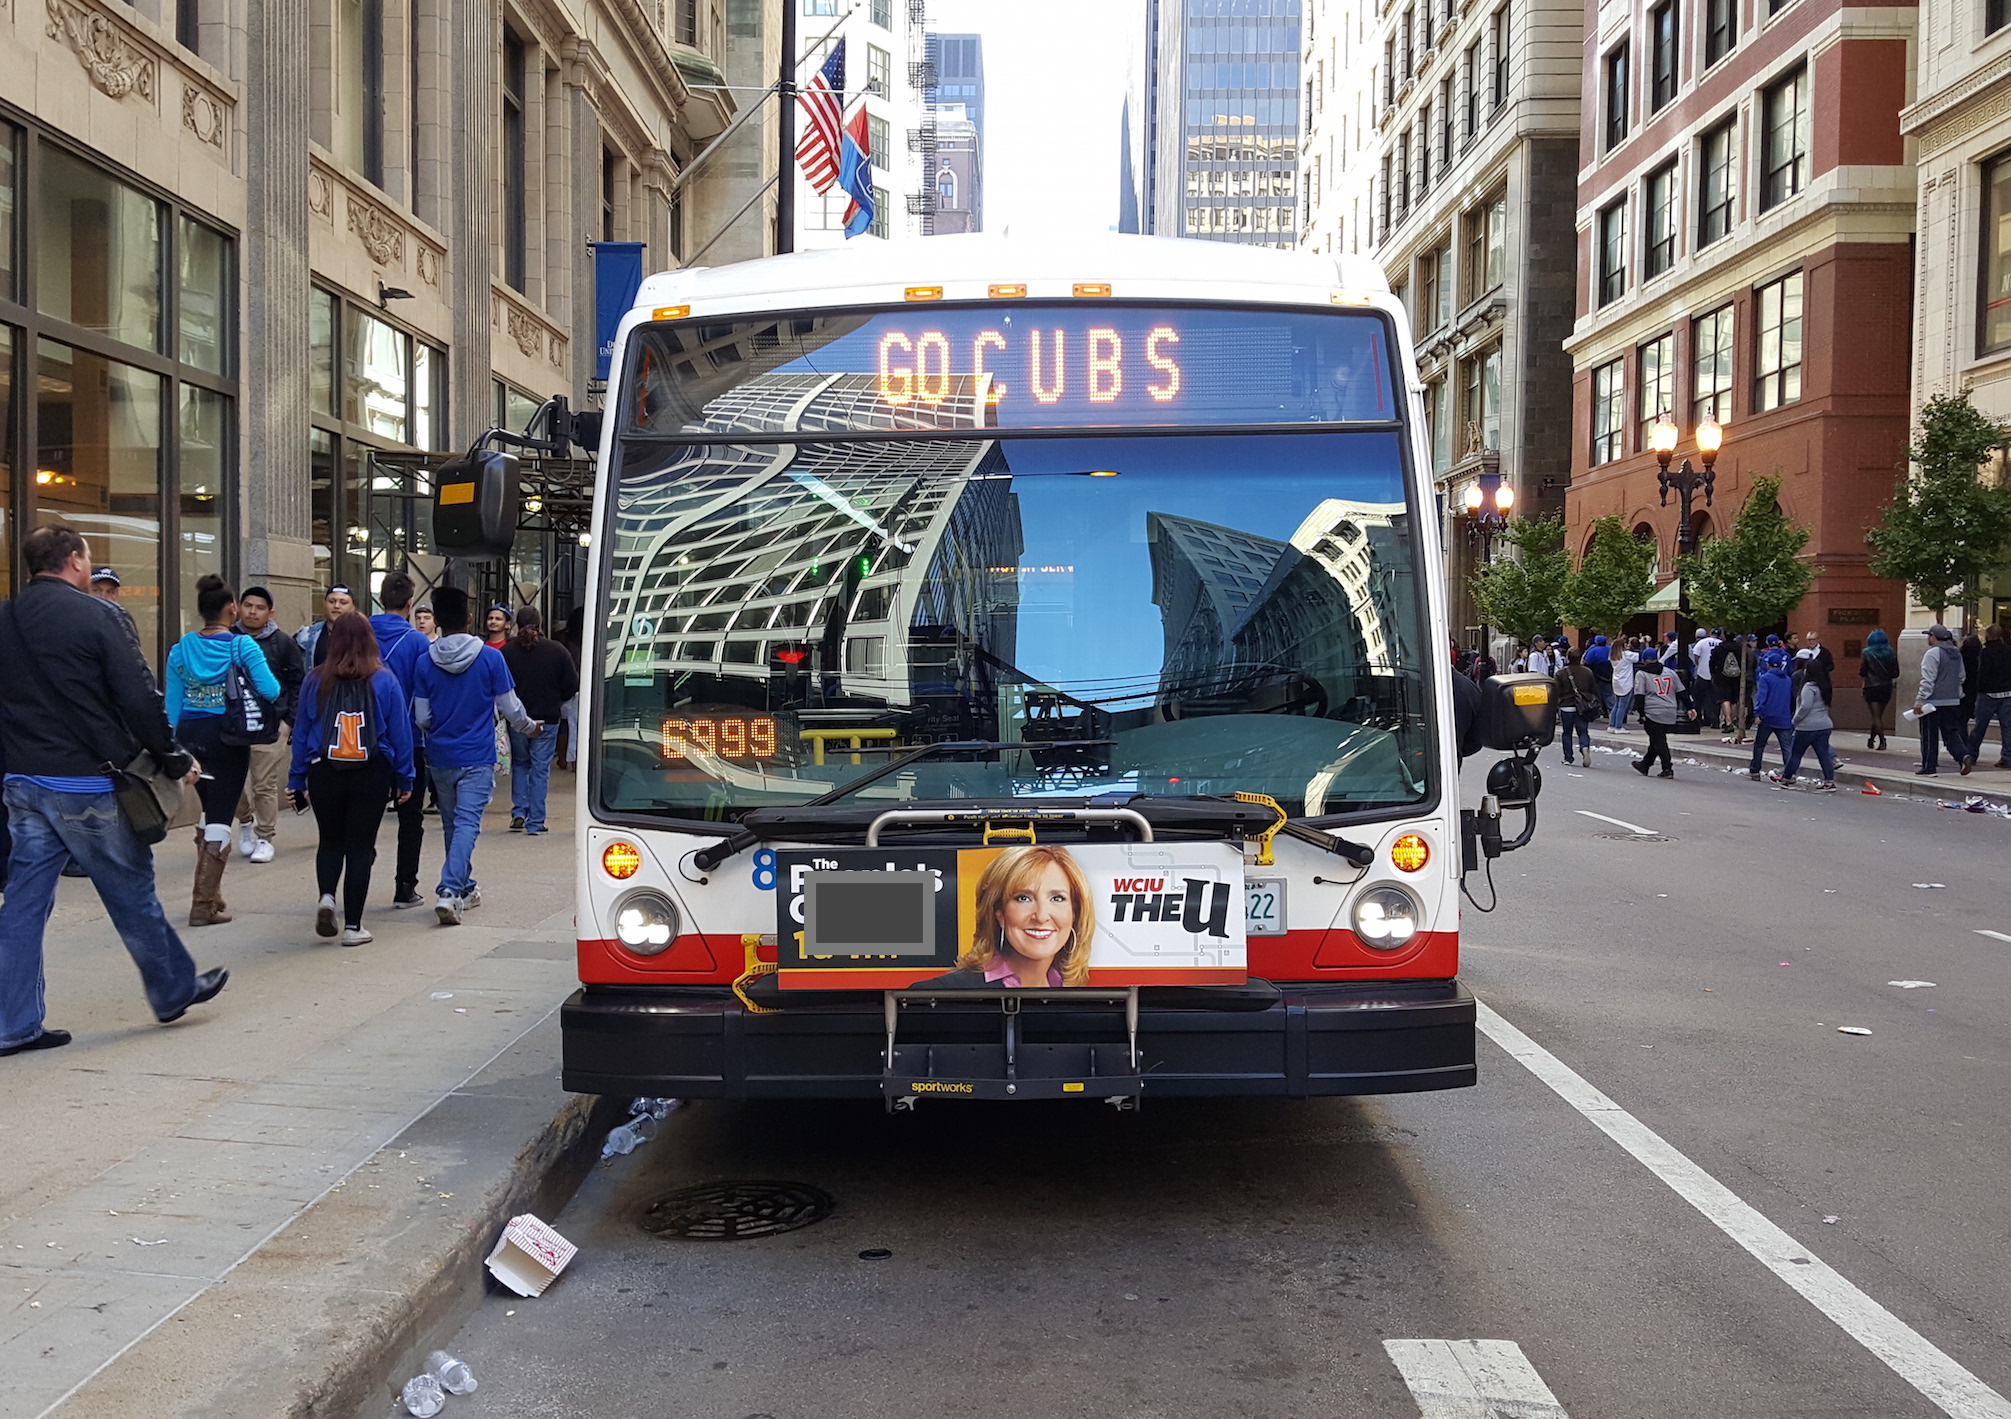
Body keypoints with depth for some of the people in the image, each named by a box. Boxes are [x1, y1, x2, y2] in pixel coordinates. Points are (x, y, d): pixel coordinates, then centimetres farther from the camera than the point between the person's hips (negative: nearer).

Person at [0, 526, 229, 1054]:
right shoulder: (99, 616, -13)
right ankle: (174, 991, 23)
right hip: (87, 783, -6)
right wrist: (175, 759, -4)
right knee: (133, 893, 8)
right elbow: (140, 698, -15)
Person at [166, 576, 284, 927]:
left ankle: (210, 892, 27)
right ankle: (204, 904, -2)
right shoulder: (242, 646, -9)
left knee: (210, 811, 20)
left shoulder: (181, 649, 3)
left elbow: (173, 704, 4)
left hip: (191, 736, 5)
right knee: (220, 819, 0)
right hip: (228, 738, -4)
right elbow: (271, 690, -17)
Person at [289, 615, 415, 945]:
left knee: (331, 842, 19)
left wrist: (298, 780, 13)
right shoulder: (385, 681, -4)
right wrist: (404, 779, 8)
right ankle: (353, 927, 7)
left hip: (324, 772, 1)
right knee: (360, 847, 6)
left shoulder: (316, 681, 0)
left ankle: (326, 896, -7)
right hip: (372, 774, -1)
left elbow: (302, 732, 5)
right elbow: (400, 732, 0)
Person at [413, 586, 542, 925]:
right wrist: (530, 728, 17)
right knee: (467, 824, -7)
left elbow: (421, 718, 3)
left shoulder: (426, 663, -2)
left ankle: (463, 888, 28)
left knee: (452, 824, 17)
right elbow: (510, 709, -3)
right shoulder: (491, 658, -9)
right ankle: (449, 891, -22)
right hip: (477, 757, -3)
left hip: (440, 757, 3)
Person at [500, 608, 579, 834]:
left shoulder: (506, 652, -8)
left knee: (519, 764, 21)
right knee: (540, 769, 7)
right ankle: (534, 823, 7)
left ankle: (519, 812, 11)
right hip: (547, 720, 0)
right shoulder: (557, 651, -6)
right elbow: (572, 686, -1)